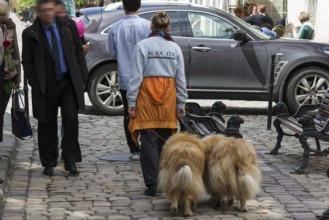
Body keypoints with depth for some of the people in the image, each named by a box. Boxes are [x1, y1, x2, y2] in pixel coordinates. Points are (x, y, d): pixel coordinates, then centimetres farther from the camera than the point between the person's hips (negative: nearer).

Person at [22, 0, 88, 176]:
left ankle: (70, 161, 3)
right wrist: (36, 85, -7)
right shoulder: (30, 34, -1)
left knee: (71, 120, -8)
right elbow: (27, 62, 2)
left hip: (69, 82, 1)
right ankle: (49, 163, 19)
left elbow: (79, 52, 9)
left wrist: (82, 77, 2)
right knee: (47, 125, 6)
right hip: (46, 86, -1)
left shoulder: (68, 27, 4)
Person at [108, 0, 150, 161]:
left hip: (125, 78, 1)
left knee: (129, 114, 9)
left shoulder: (115, 28, -4)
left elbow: (112, 53, 6)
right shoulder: (147, 26, -11)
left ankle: (134, 150, 9)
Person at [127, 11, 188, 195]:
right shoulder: (175, 48, 4)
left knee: (149, 141, 0)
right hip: (168, 96, 3)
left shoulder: (142, 46, -4)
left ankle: (152, 184, -3)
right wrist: (181, 104, 11)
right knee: (165, 142, 12)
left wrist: (131, 102, -4)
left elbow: (137, 76, -7)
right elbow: (181, 78, 5)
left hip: (147, 95, -2)